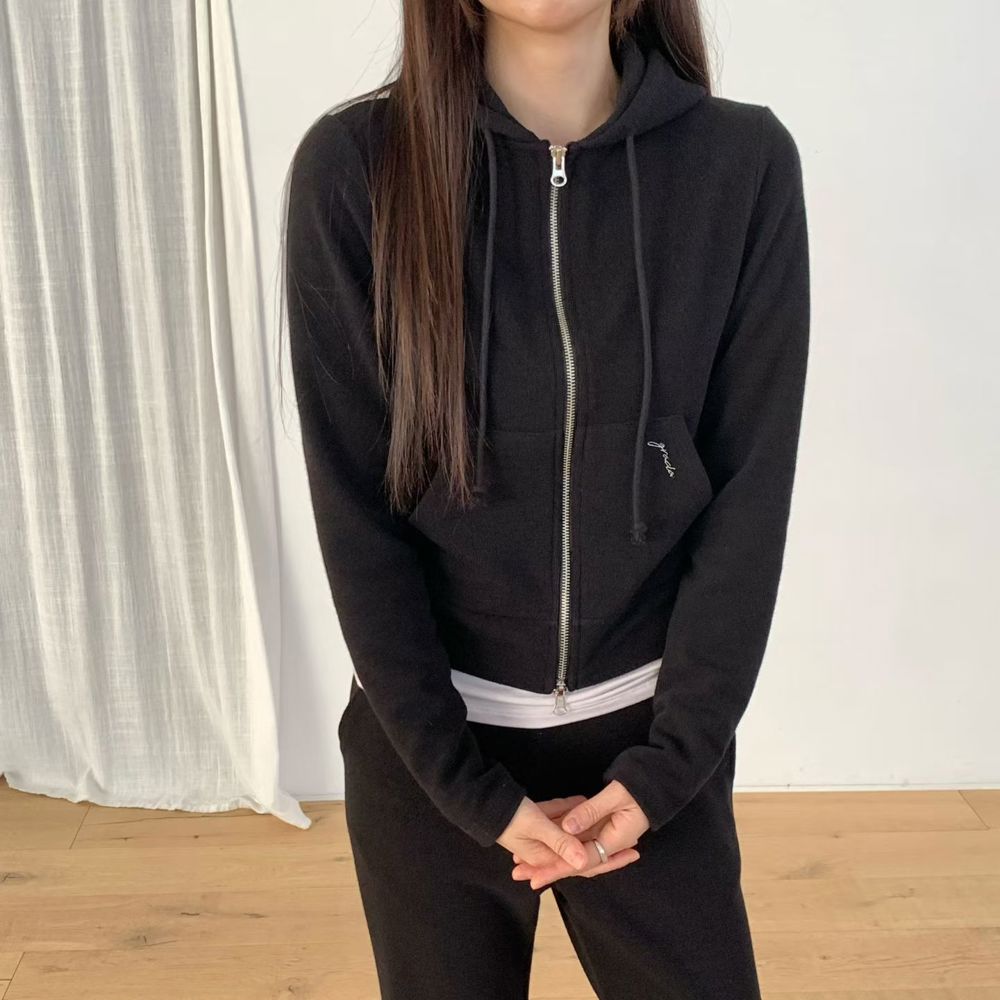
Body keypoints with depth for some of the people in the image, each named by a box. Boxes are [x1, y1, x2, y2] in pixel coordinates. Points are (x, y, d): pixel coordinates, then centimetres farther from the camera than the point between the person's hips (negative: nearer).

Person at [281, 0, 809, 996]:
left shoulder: (745, 162, -7)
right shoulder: (353, 165, -11)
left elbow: (751, 492, -5)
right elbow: (354, 511, -10)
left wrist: (671, 758, -8)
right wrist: (474, 790, -10)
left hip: (647, 734, 1)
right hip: (425, 741, 0)